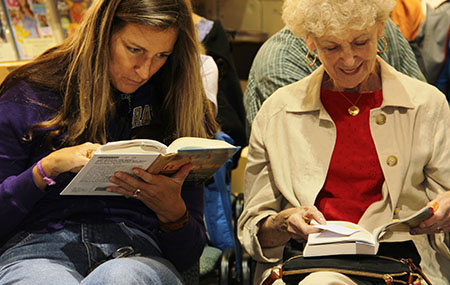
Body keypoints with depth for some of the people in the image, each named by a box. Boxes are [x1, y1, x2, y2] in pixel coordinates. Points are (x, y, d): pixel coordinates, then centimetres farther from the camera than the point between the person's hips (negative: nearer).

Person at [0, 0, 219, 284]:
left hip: (136, 253, 1)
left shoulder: (182, 111, 11)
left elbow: (187, 256, 11)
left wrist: (172, 212, -11)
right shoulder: (30, 97, 8)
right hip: (39, 250, 0)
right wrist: (49, 168, -9)